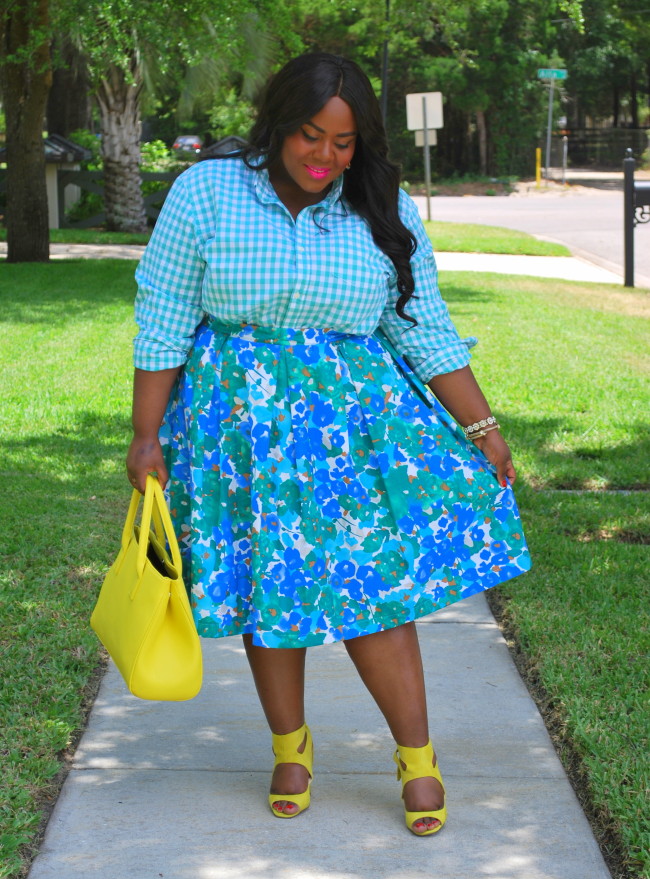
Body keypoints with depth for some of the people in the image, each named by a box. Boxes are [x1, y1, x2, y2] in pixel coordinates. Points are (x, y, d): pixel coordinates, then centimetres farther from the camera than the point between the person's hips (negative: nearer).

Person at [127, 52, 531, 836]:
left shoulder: (383, 214, 1)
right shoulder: (205, 195, -5)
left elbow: (426, 332, 4)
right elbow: (163, 323, -4)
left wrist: (484, 430, 0)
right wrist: (148, 436, -6)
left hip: (355, 417, 1)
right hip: (241, 420, 0)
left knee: (372, 582, -3)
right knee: (268, 584, 6)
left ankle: (418, 759, 8)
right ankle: (289, 748, 24)